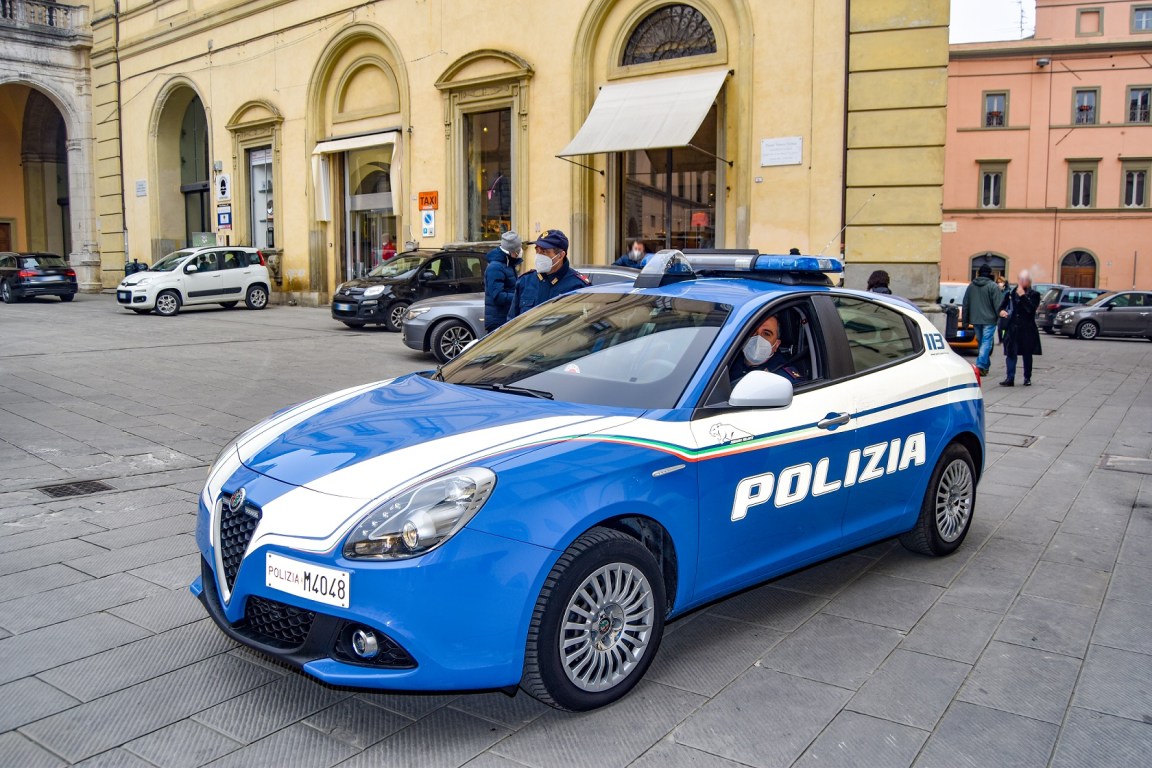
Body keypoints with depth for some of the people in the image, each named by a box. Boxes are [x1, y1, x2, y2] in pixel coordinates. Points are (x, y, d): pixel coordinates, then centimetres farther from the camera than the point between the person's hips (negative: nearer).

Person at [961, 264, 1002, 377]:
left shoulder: (971, 286, 8)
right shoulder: (993, 286, -8)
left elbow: (965, 304, 11)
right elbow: (997, 305, -11)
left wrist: (965, 320, 16)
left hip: (975, 320, 5)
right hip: (989, 320, -5)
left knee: (981, 342, 15)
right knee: (986, 343, -6)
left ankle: (985, 366, 23)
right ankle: (981, 365, -18)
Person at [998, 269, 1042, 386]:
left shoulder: (1034, 295, -1)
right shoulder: (1011, 293, 8)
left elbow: (1031, 309, -17)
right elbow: (1002, 305, 15)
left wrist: (1023, 295, -18)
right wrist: (1001, 311, -7)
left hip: (1027, 330, -2)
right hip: (1012, 329, 2)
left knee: (1027, 355, 9)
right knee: (1011, 354, -4)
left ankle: (1027, 378, 19)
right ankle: (1010, 378, -5)